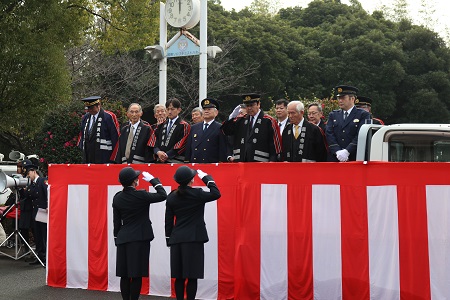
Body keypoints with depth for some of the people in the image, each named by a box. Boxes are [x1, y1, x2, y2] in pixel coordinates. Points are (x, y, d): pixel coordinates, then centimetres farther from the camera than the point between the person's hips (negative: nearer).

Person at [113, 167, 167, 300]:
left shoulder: (117, 198, 2)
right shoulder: (141, 195, -13)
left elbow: (116, 221, 8)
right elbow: (163, 195, -3)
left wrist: (117, 239, 16)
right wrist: (153, 179, 4)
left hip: (123, 239, 5)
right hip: (140, 239, -5)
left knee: (124, 275, 9)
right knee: (137, 275, -1)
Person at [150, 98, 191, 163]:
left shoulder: (184, 126, -1)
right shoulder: (161, 125, 18)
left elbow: (181, 145, -10)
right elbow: (155, 141, 13)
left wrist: (167, 155, -13)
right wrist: (158, 152, -8)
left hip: (175, 161, -5)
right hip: (160, 161, 5)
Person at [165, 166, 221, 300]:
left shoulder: (172, 197, 4)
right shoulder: (197, 194, -10)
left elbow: (168, 221, 7)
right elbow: (216, 194, 0)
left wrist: (169, 240, 15)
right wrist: (206, 178, 6)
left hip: (177, 239, 5)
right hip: (194, 240, -5)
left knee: (179, 277, 9)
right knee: (192, 277, -1)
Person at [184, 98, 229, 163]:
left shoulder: (220, 129, 1)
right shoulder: (194, 128, 16)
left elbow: (223, 150, -3)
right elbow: (188, 148, 16)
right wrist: (187, 162, 9)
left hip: (212, 165, -4)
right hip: (193, 165, 4)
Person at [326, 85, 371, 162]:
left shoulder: (363, 115, 4)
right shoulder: (333, 115, 16)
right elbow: (329, 134, 4)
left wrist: (347, 151, -17)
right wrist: (337, 152, -11)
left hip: (355, 158, -3)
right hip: (334, 158, 3)